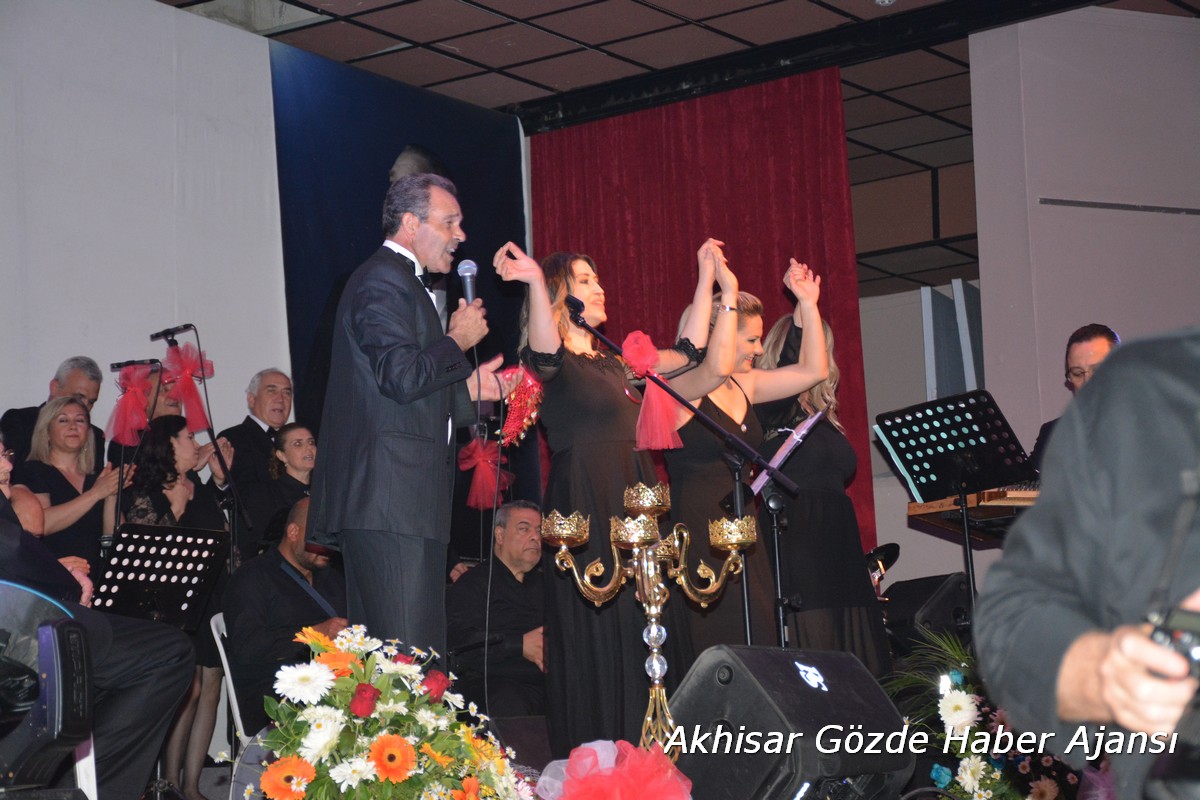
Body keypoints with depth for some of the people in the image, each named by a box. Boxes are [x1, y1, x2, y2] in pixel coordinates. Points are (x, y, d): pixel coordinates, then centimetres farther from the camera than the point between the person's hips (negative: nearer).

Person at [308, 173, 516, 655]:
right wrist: (459, 340, -5)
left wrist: (470, 388, 21)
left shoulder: (396, 281, 26)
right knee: (410, 667, -14)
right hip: (392, 502, -11)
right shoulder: (384, 279, -7)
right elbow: (402, 377, -20)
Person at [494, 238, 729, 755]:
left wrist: (707, 275, 22)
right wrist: (536, 283, -44)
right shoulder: (551, 361, -3)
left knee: (651, 644, 4)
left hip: (637, 511, 7)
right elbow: (545, 351, -27)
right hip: (586, 512, -7)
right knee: (598, 643, -8)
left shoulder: (614, 362, 19)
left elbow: (689, 353, 21)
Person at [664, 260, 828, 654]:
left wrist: (808, 303, 13)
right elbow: (717, 367, -30)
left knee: (758, 643, 2)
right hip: (700, 537, -8)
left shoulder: (745, 386, 15)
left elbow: (813, 370, 18)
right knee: (718, 647, -13)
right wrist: (728, 293, -24)